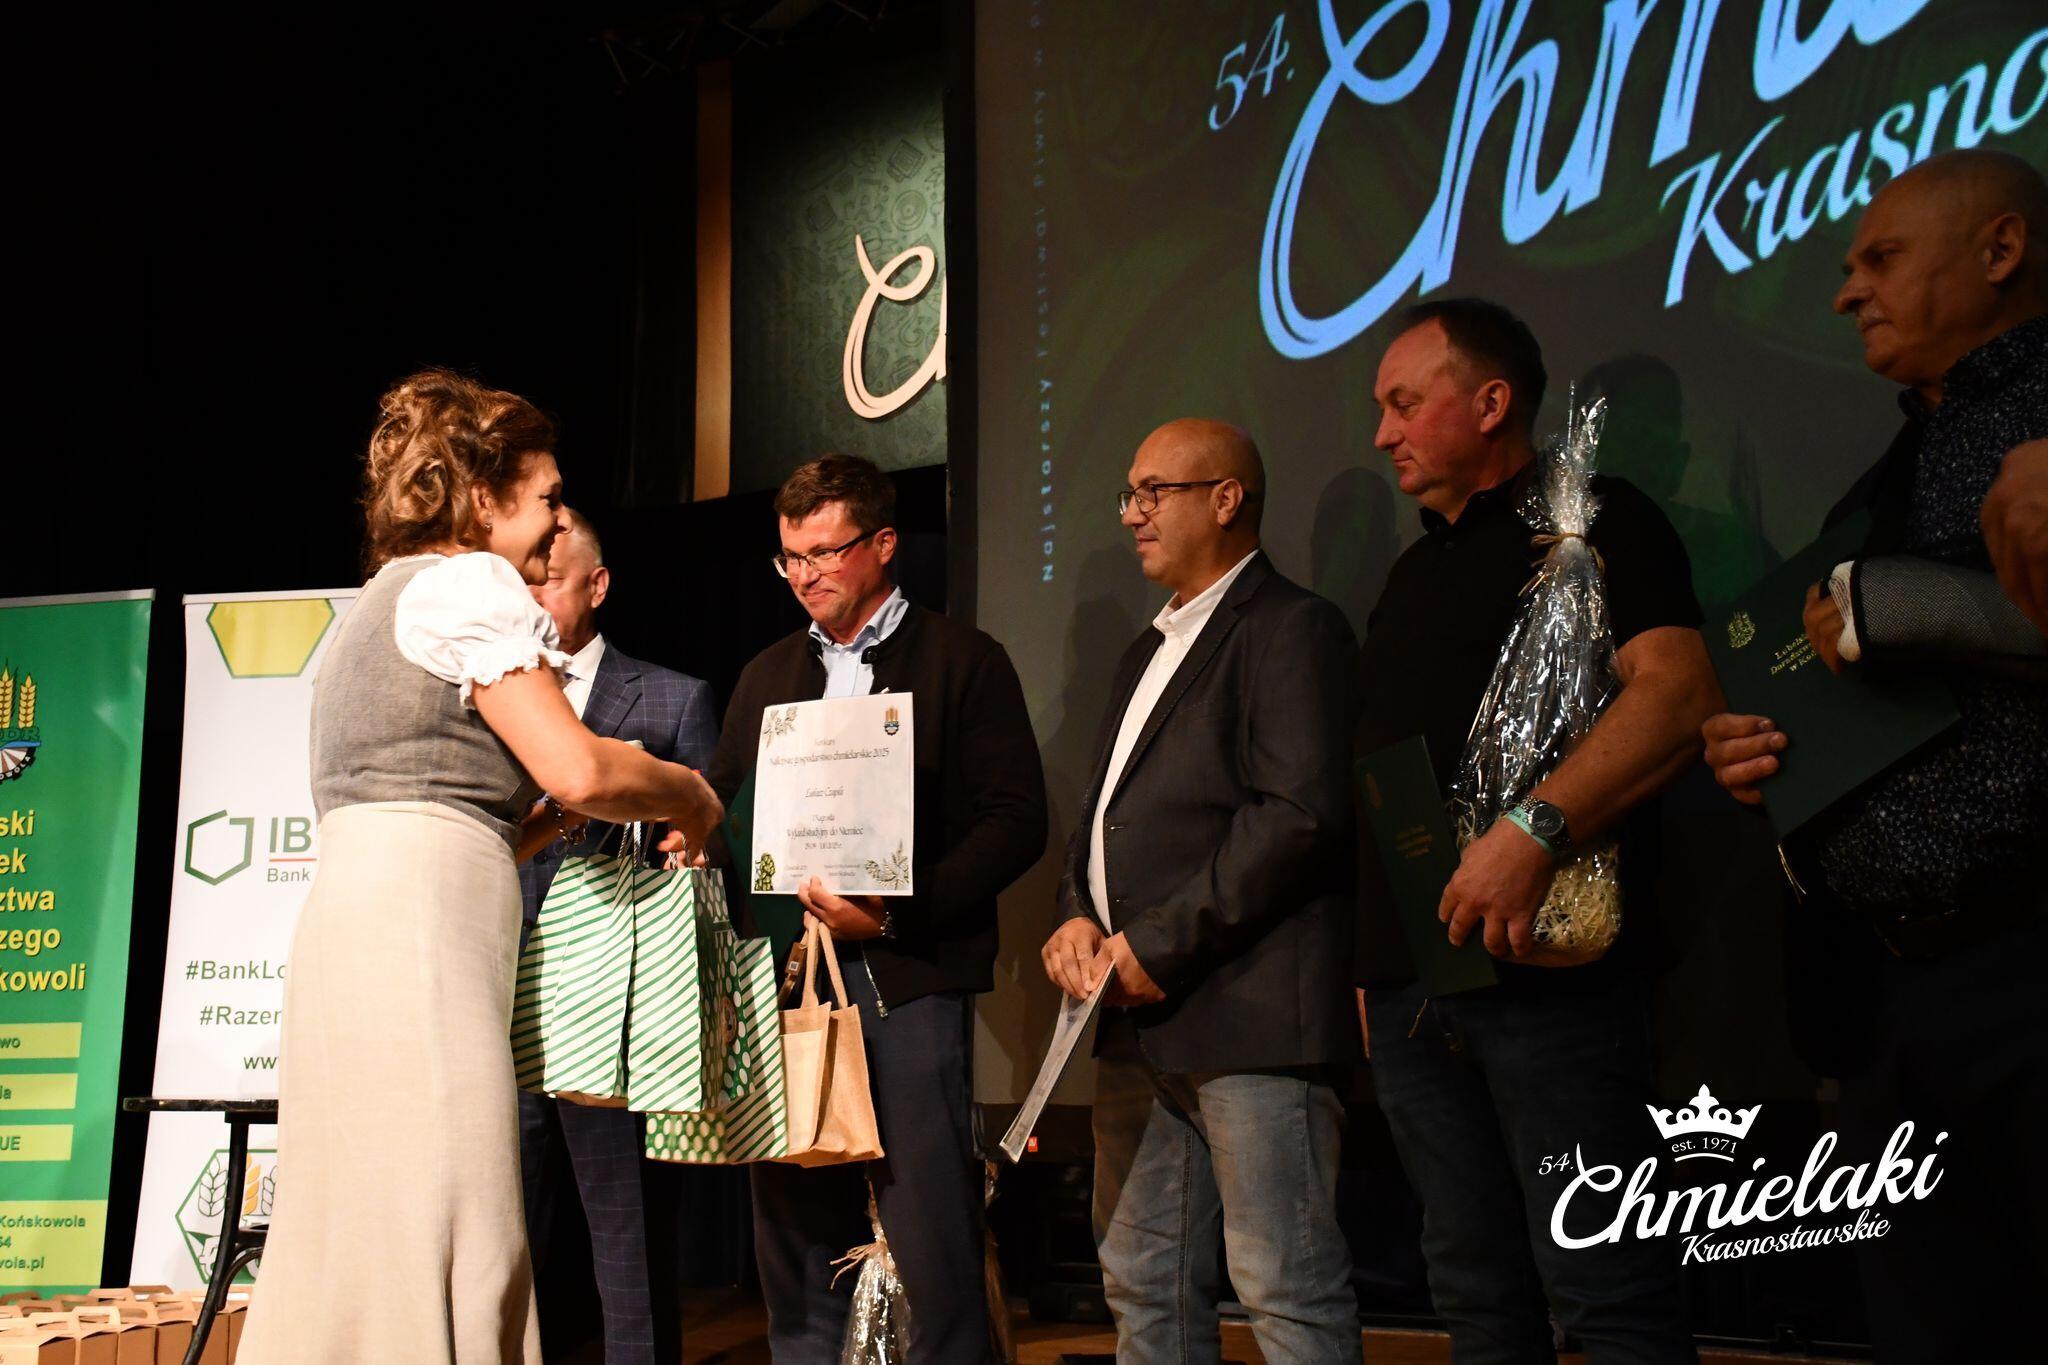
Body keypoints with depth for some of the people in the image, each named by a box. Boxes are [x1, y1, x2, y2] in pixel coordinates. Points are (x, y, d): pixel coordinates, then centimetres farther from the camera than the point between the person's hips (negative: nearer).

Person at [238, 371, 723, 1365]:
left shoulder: (381, 602, 27)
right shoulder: (468, 582, -2)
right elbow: (577, 769, -12)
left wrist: (571, 812, 22)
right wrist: (689, 796, 5)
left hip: (348, 918, 10)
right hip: (418, 923, -10)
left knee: (358, 1235, 8)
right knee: (443, 1244, -11)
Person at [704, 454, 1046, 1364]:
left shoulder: (964, 662, 4)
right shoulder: (768, 675, 20)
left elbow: (1016, 822, -4)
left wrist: (894, 914, -14)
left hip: (906, 979, -5)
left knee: (932, 1236, -6)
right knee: (795, 1236, 7)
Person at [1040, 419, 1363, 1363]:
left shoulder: (1292, 628, -5)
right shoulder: (1147, 653, 24)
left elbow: (1304, 814, -17)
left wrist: (1160, 945, -16)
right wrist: (1079, 916, 5)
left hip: (1250, 1009, -9)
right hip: (1138, 1018, 9)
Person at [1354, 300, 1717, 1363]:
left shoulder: (1590, 519, 0)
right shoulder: (1416, 572, 24)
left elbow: (1680, 695, -17)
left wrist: (1533, 830, -28)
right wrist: (1371, 963, 18)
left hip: (1545, 963, -8)